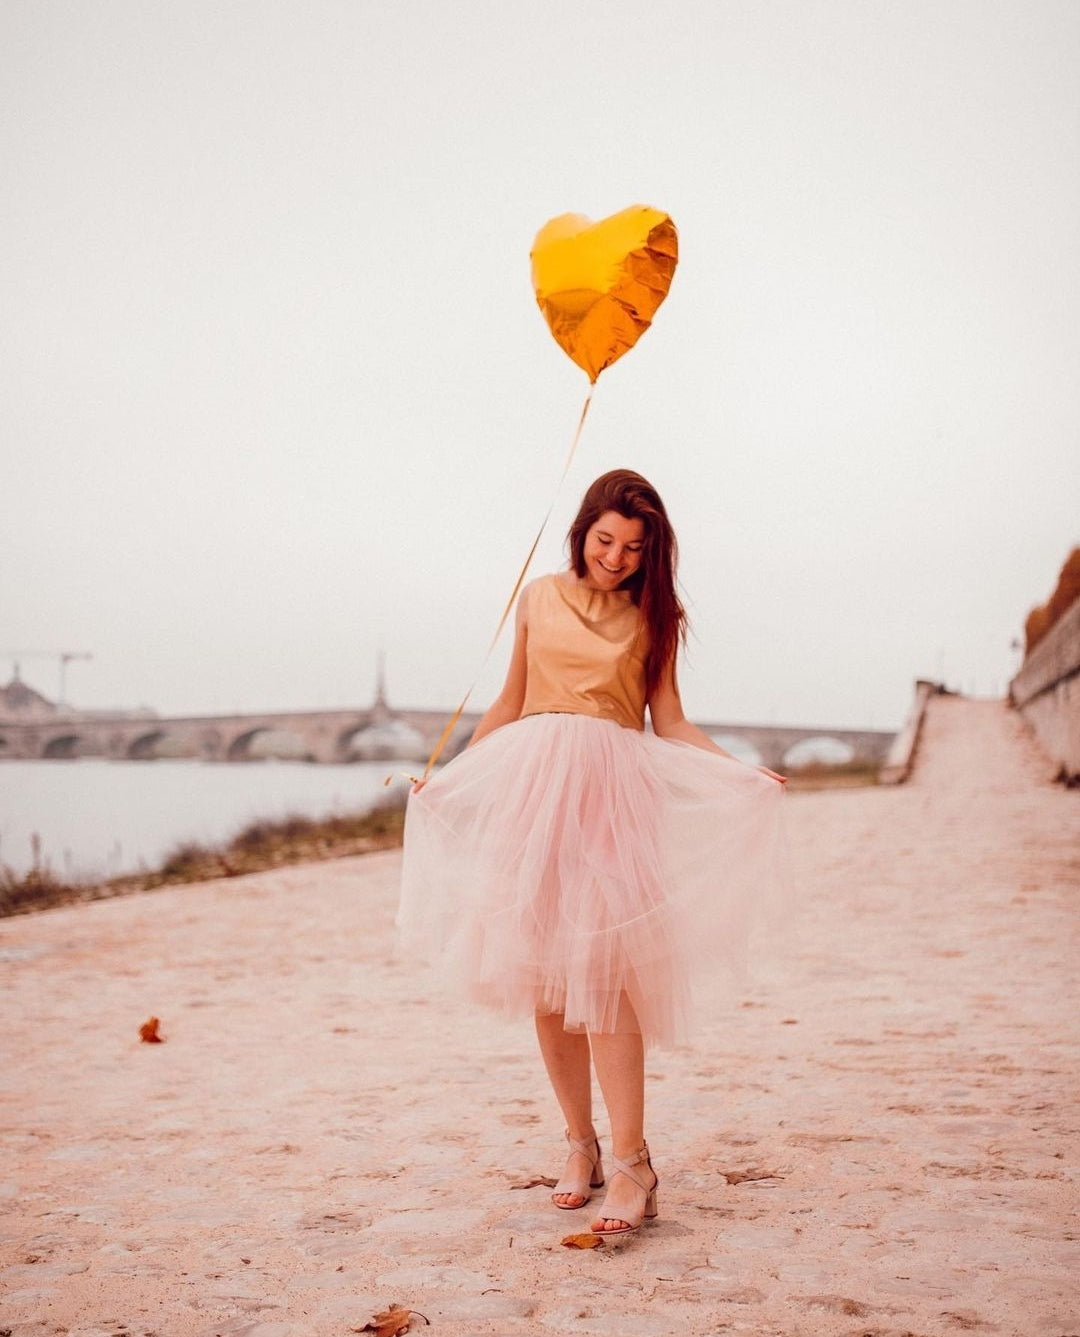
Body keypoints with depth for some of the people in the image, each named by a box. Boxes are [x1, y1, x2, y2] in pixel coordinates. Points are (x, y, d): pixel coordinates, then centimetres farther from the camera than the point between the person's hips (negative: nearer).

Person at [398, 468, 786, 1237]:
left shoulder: (652, 617, 8)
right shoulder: (540, 599, 12)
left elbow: (670, 723, 7)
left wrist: (742, 774, -7)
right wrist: (447, 773, 19)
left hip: (612, 793, -2)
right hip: (532, 788, 2)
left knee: (603, 969, -14)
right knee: (544, 975, 1)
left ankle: (632, 1163, -14)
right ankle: (580, 1142, 13)